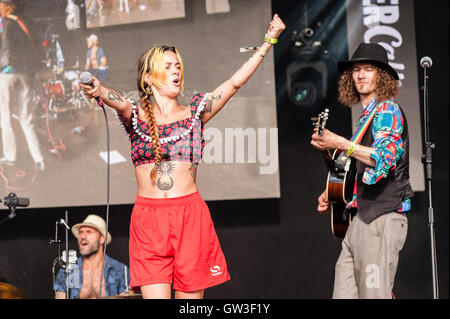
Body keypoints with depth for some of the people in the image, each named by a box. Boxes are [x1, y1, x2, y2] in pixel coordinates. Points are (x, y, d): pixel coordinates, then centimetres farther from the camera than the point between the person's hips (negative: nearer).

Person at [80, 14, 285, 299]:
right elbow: (118, 102, -16)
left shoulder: (195, 113, 11)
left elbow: (235, 83, 6)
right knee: (155, 295, -9)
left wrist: (269, 41, 2)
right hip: (148, 218, -1)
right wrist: (99, 91, -39)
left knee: (190, 294, 3)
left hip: (191, 215, 1)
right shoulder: (136, 115, 7)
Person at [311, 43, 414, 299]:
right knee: (344, 291, 5)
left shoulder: (387, 109, -6)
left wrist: (340, 143, -25)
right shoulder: (368, 114, 22)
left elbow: (385, 157, -22)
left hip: (383, 216, -9)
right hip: (363, 215, 9)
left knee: (374, 293, -9)